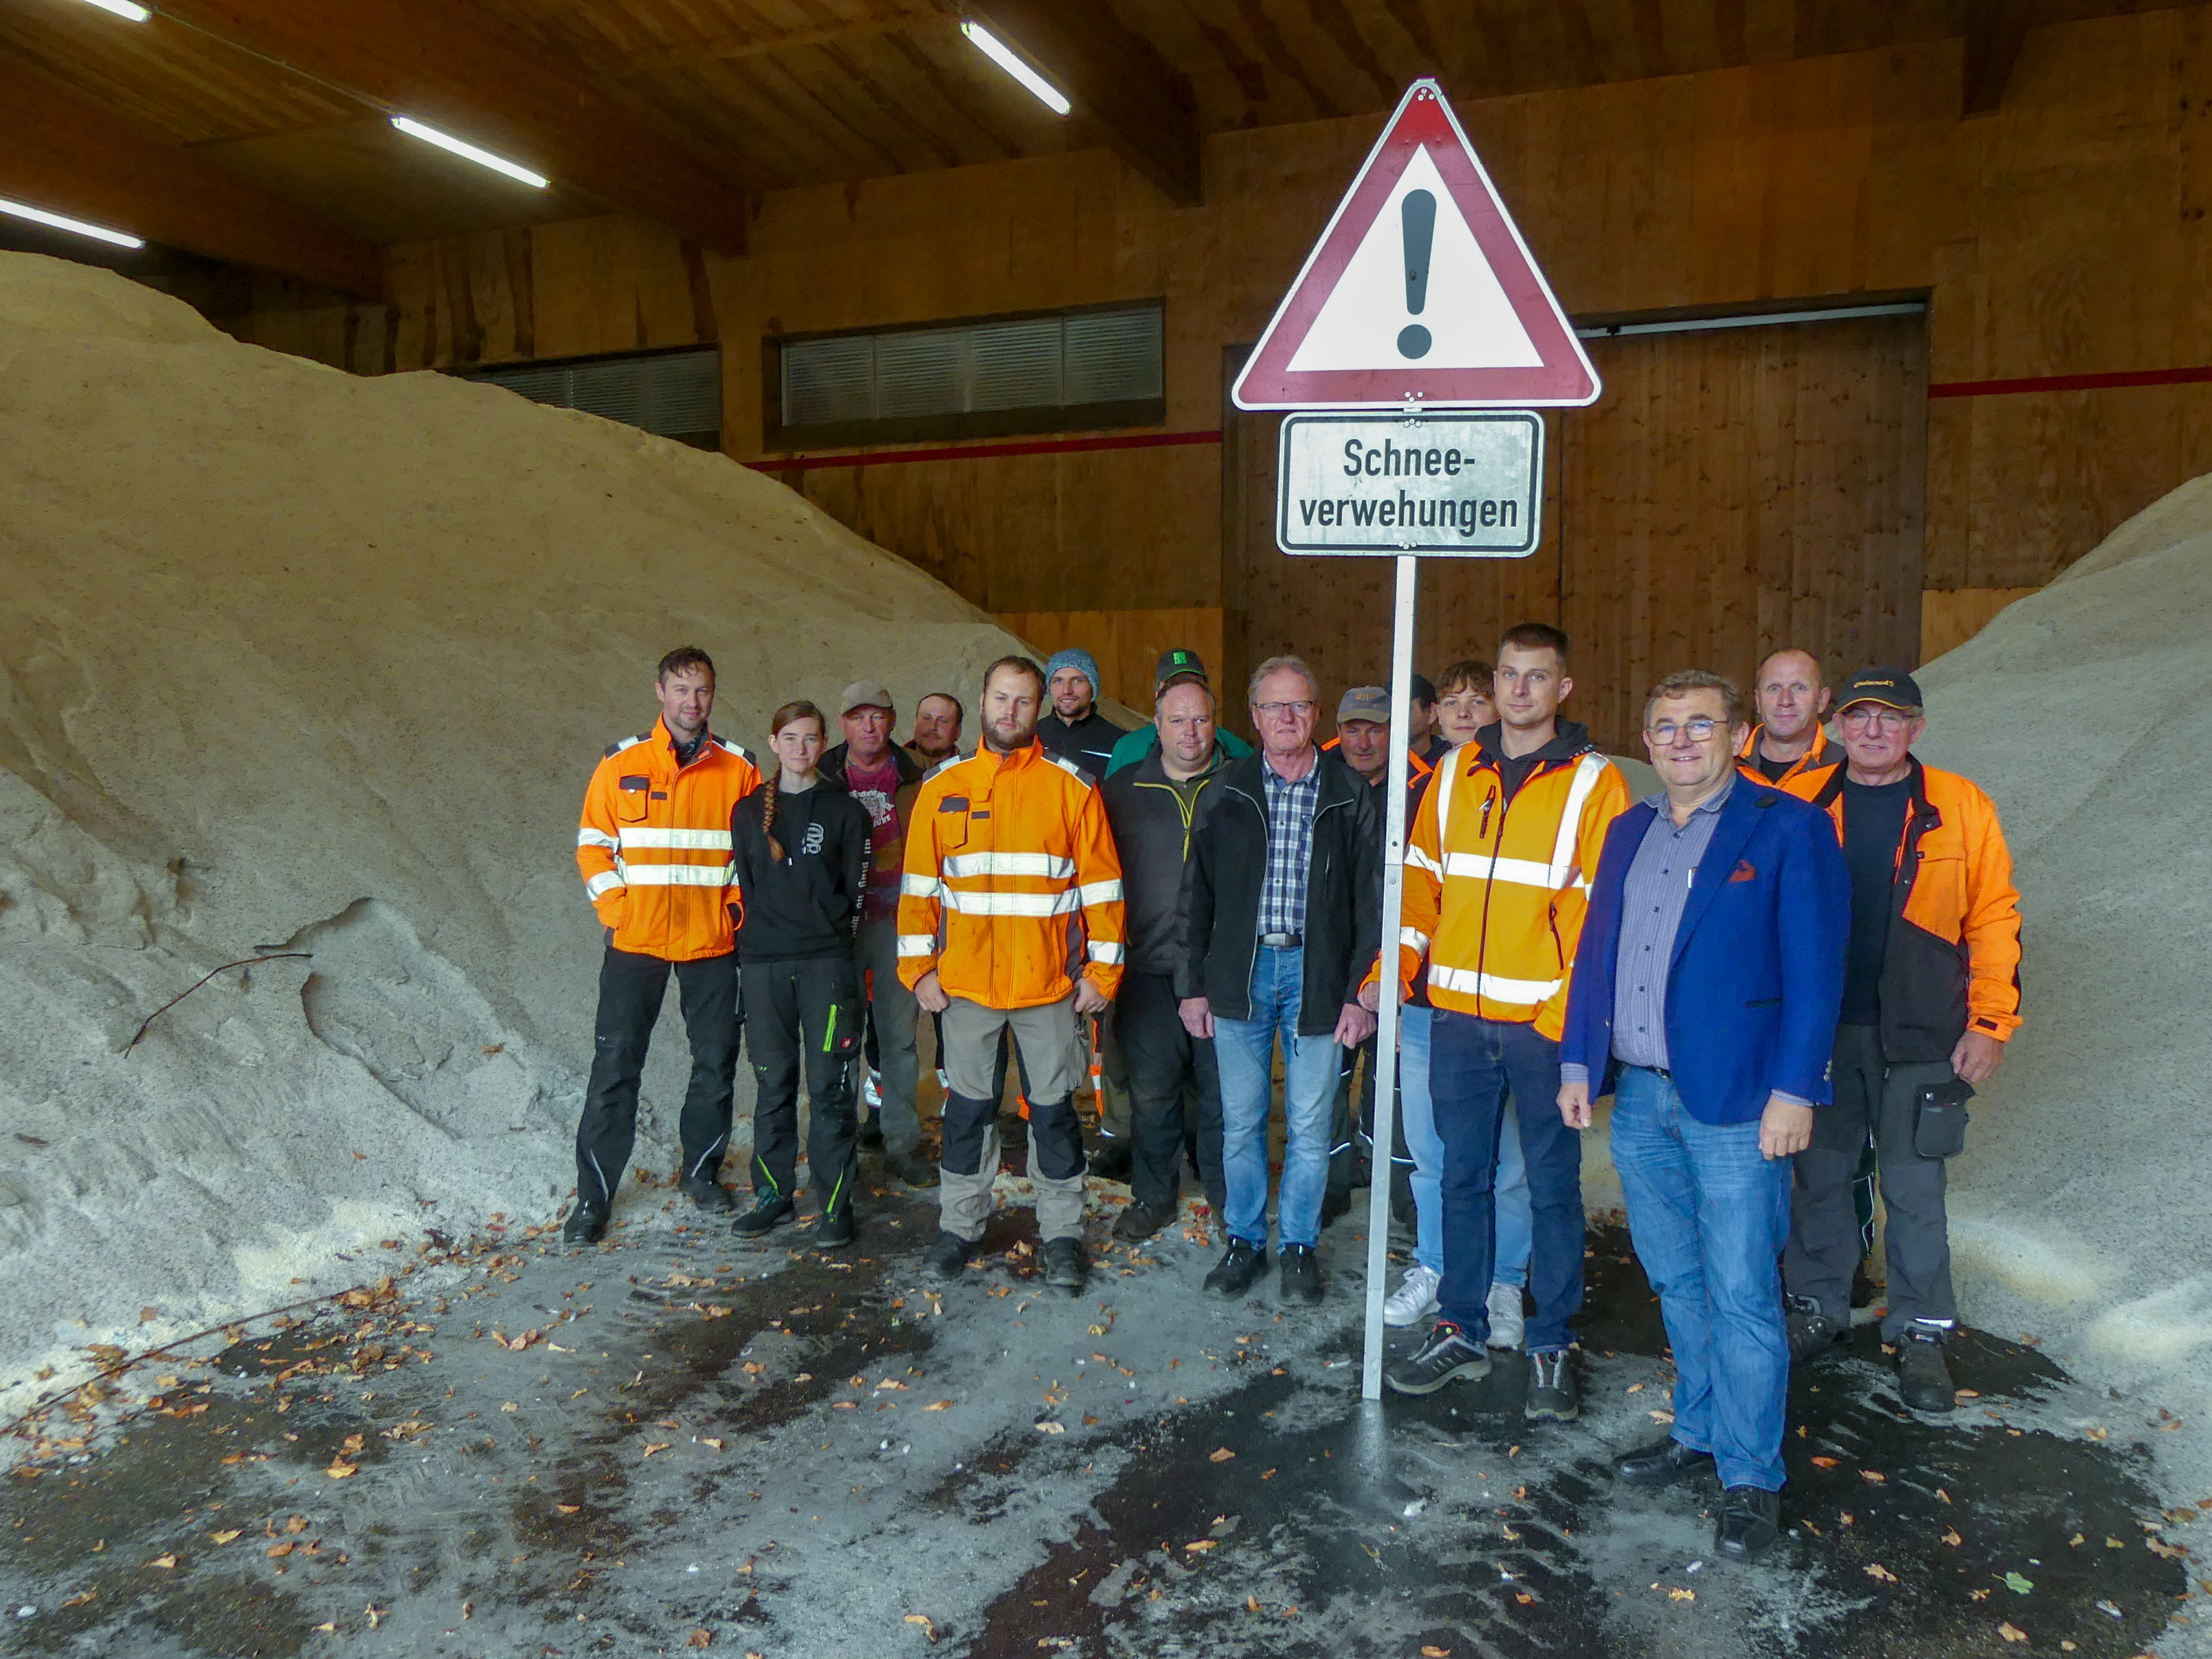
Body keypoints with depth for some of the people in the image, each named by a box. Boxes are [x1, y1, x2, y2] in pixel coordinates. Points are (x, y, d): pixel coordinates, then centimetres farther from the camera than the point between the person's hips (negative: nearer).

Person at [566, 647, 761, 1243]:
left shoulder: (738, 768, 2)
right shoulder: (622, 763, 1)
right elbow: (593, 844, 4)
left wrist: (738, 904, -3)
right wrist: (615, 908, -7)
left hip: (712, 942, 1)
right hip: (636, 941, -1)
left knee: (717, 1062, 10)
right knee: (615, 1066, 0)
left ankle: (702, 1171, 29)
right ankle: (594, 1196, 10)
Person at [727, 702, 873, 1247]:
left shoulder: (845, 811, 5)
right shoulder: (749, 811, 12)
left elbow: (854, 891, 5)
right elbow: (743, 885, 14)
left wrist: (828, 932, 0)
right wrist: (762, 933, 6)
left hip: (826, 959, -2)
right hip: (763, 961, 3)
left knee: (829, 1085, -3)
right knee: (772, 1082, 8)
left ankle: (835, 1206, 3)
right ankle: (773, 1194, 20)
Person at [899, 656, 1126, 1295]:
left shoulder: (1071, 786, -1)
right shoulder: (943, 786, 5)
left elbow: (1101, 883, -1)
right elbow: (919, 883, 6)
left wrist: (1102, 970, -5)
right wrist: (919, 967, 0)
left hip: (1048, 983, -1)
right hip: (965, 981, 2)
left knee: (1053, 1108, 8)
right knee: (968, 1107, 13)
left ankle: (1063, 1235, 22)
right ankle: (960, 1226, 27)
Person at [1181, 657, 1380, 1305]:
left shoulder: (1348, 793, 2)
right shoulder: (1227, 790, 4)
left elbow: (1371, 898, 2)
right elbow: (1198, 890, 7)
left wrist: (1362, 991, -3)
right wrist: (1193, 984, 3)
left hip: (1316, 973, -1)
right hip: (1240, 971, 1)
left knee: (1309, 1126, 6)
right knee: (1240, 1123, 9)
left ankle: (1300, 1245, 23)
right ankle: (1245, 1240, 25)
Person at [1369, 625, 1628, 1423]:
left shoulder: (1593, 782, -3)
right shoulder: (1457, 773, 10)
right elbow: (1421, 879, 13)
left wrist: (1569, 1012, -14)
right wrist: (1391, 969, 3)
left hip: (1546, 1021, -4)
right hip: (1458, 1014, 4)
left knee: (1552, 1184, 7)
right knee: (1463, 1177, 12)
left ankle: (1552, 1345, 21)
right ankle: (1462, 1331, 26)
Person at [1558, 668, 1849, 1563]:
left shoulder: (1787, 829, -6)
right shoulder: (1629, 831, 13)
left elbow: (1814, 972, -9)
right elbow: (1595, 952, 15)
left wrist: (1793, 1090, -14)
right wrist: (1578, 1060, 9)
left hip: (1734, 1102, -6)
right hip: (1638, 1095, 6)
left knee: (1741, 1296, 2)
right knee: (1676, 1281, 18)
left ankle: (1750, 1478, 17)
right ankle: (1698, 1431, 35)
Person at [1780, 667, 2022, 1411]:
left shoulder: (1960, 807, -1)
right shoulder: (1798, 802, 1)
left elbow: (1995, 918, 1)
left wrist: (1991, 1024, -4)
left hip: (1918, 1039, -1)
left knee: (1914, 1187, 6)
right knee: (1817, 1175, 12)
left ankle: (1921, 1331, 22)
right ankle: (1817, 1306, 28)